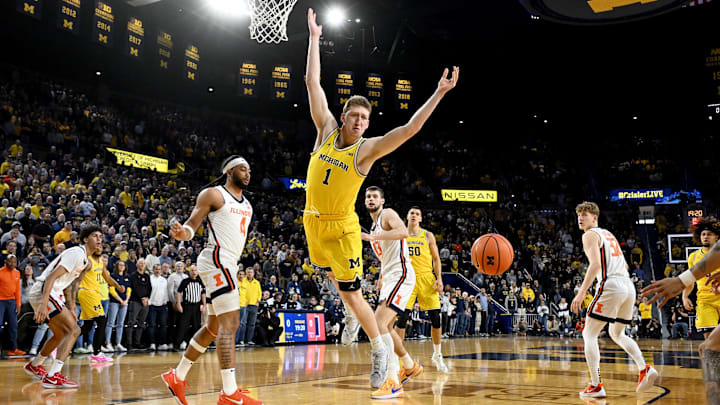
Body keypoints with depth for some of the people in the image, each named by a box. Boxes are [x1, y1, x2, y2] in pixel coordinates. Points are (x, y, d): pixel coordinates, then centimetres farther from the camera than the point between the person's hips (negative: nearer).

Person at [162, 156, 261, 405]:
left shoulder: (247, 204, 19)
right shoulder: (213, 194, -4)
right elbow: (192, 225, -10)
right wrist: (182, 233, -32)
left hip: (229, 265, 10)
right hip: (217, 262, -10)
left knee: (214, 327, 14)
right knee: (230, 324, -16)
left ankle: (177, 377, 26)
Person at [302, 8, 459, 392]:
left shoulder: (367, 149, -16)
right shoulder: (326, 130, -5)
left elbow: (409, 129, -25)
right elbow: (313, 83, -2)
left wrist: (439, 93, -30)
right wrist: (314, 37, -2)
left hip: (342, 228, -5)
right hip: (313, 222, 5)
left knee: (352, 294, -2)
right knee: (333, 274, 26)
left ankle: (379, 349, 16)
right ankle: (352, 316, 53)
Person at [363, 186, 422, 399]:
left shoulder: (388, 214, -6)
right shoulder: (374, 225, 21)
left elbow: (403, 231, -29)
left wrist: (372, 237, -37)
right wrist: (381, 277, 26)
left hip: (401, 275, -10)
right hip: (389, 278, 10)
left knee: (379, 323, -23)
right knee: (385, 326, 18)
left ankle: (393, 383, -23)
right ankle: (410, 367, 37)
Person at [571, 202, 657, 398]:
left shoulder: (590, 235, -1)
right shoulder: (608, 234, 25)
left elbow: (595, 264, -16)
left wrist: (581, 292, -19)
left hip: (610, 286, -8)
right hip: (629, 286, 8)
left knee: (589, 334, -1)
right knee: (617, 334, 25)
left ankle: (596, 386, -8)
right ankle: (645, 369, 8)